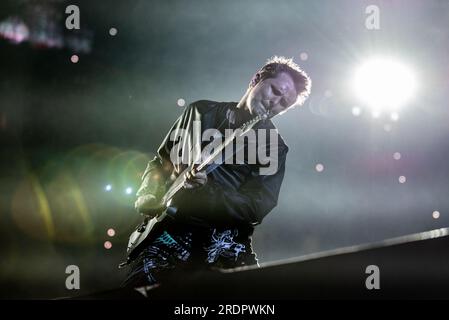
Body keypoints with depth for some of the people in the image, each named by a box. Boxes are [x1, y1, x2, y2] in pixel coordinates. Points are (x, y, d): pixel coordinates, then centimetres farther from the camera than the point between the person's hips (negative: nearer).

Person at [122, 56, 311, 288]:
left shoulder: (274, 147, 10)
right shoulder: (201, 112, 17)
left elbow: (258, 208, -3)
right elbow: (160, 162, 23)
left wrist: (206, 192, -18)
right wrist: (148, 194, 2)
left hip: (224, 237, -1)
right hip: (169, 227, 1)